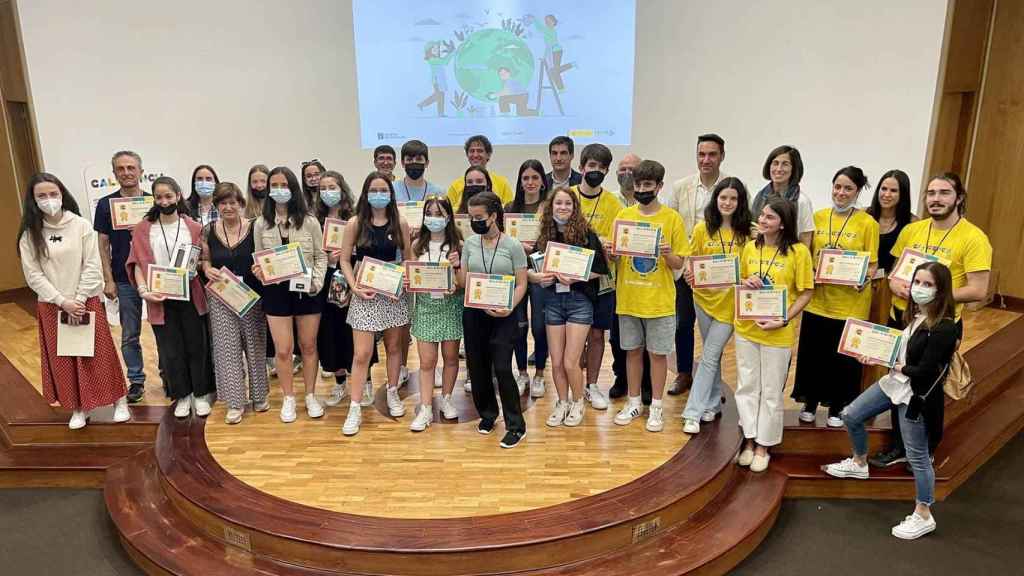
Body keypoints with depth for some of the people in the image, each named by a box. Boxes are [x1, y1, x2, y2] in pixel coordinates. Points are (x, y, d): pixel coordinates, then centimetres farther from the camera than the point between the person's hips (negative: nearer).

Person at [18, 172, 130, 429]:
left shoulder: (81, 225, -5)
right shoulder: (29, 235, -2)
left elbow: (92, 266, -7)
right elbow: (33, 275, -4)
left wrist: (80, 299, -12)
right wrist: (62, 301, -11)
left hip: (87, 301, -2)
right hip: (51, 306, 2)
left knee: (99, 354, 4)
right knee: (63, 358, 9)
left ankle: (120, 401, 16)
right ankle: (79, 408, 23)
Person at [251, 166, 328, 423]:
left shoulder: (309, 221, -2)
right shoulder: (261, 224, 2)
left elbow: (321, 256, 2)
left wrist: (317, 282, -12)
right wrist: (259, 272, -13)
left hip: (306, 291, 0)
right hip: (276, 291, 0)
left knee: (308, 346, 11)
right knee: (283, 350, 2)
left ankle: (311, 397, 26)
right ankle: (288, 399, 21)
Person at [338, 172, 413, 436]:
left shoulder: (400, 223, 0)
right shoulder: (355, 223, -4)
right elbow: (345, 260, -1)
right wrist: (354, 287, -13)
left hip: (394, 293, 2)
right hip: (365, 293, -2)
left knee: (394, 346, 14)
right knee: (362, 354, -3)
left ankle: (392, 393, 34)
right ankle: (355, 409, 6)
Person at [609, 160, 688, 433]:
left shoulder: (672, 218, -4)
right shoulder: (623, 216, 2)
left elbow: (679, 264, -2)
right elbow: (613, 258, 7)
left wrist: (668, 255, -23)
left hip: (659, 300, -2)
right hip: (628, 297, 3)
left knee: (658, 353, 6)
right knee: (632, 350, 12)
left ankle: (656, 407, 20)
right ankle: (634, 402, 27)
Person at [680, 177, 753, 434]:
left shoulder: (747, 232, -4)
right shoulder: (702, 228, -1)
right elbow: (691, 261, 4)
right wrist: (688, 273, -17)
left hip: (730, 301, -2)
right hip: (704, 297, 2)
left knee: (709, 356, -3)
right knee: (712, 354, 16)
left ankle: (694, 412, 3)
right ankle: (713, 404, 32)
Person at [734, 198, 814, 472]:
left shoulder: (798, 251, -10)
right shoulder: (750, 247, 3)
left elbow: (806, 293, -7)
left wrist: (783, 320, -18)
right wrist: (745, 283, -9)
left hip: (778, 333, -4)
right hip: (746, 327, 4)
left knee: (771, 391, 9)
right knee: (747, 387, 12)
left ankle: (762, 446, 22)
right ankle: (749, 440, 25)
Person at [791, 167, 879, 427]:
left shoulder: (868, 223, -4)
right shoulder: (818, 217, 5)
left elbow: (872, 263, -2)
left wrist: (865, 280, -22)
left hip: (850, 303, -2)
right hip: (817, 299, 3)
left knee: (844, 358, 8)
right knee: (812, 354, 9)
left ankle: (837, 407, 26)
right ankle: (810, 402, 27)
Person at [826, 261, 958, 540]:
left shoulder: (944, 327, -24)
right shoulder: (916, 315, 1)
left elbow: (925, 371, -25)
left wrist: (900, 368, -10)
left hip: (917, 395, -9)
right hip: (896, 381, 9)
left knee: (917, 456, 3)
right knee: (851, 416, 16)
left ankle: (923, 517, 20)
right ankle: (859, 464, 41)